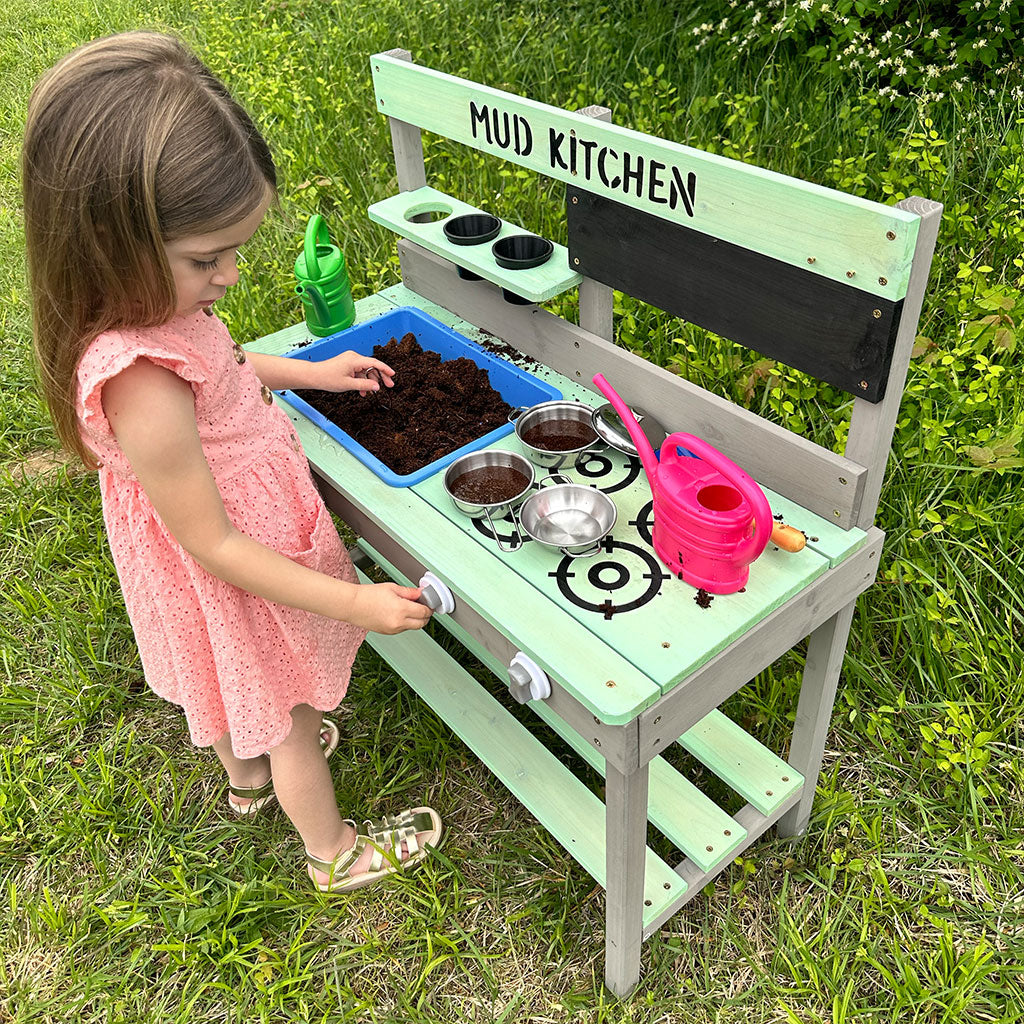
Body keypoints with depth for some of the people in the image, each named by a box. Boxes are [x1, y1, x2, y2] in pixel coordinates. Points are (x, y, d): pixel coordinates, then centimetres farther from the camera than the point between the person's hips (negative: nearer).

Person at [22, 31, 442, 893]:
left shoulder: (151, 307, -12)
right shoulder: (140, 389, -40)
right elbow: (213, 544, -31)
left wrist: (309, 370, 6)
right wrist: (351, 604, -26)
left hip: (236, 556, 8)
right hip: (235, 588, -8)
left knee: (236, 693, 34)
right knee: (290, 716, 18)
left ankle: (249, 773, 65)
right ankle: (335, 853, 46)